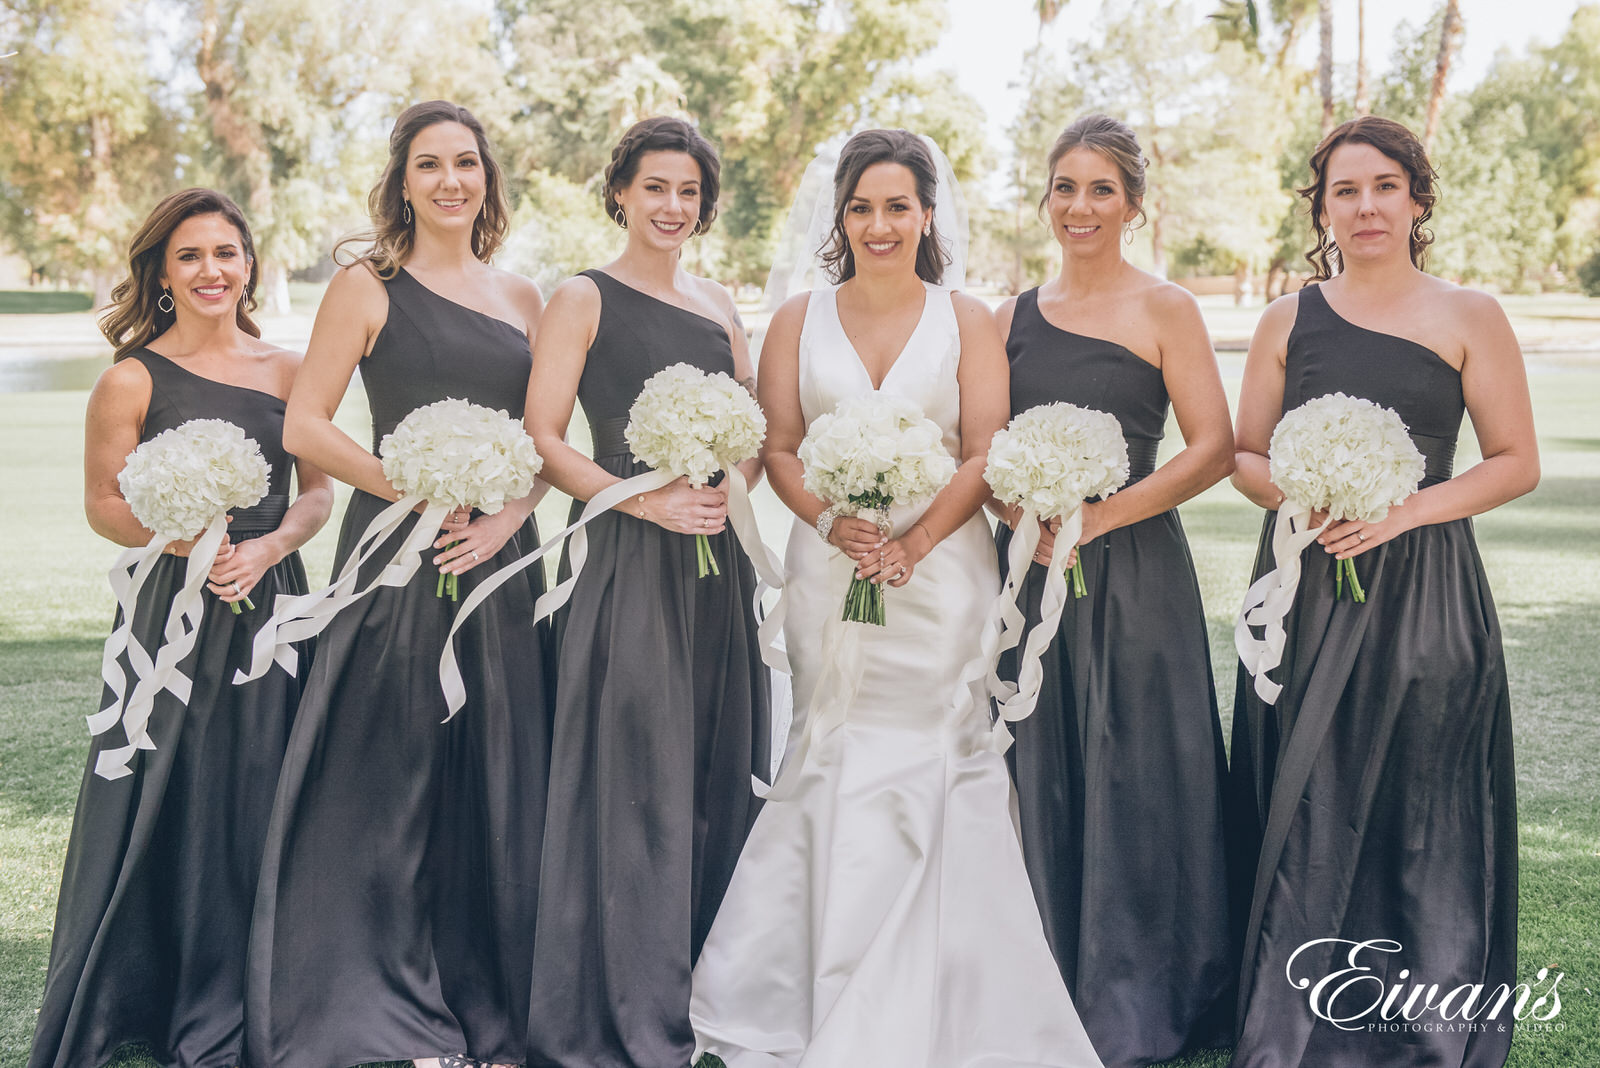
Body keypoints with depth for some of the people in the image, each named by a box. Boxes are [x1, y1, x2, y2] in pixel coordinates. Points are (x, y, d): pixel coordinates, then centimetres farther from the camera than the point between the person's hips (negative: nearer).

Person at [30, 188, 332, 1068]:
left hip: (271, 603, 3)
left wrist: (267, 546, -10)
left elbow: (318, 490, 9)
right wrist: (178, 538, -18)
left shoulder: (287, 371, 7)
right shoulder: (133, 379, -2)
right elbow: (103, 503, 0)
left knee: (256, 805, 5)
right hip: (173, 609, -3)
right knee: (162, 799, 0)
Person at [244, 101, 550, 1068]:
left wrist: (508, 516, -7)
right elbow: (306, 425, -4)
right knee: (393, 778, -1)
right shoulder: (368, 287, 1)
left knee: (499, 780, 5)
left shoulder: (522, 297, 13)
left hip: (501, 556, 4)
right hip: (398, 556, -4)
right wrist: (421, 494, -13)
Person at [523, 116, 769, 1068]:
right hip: (631, 563, -6)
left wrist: (729, 490, -4)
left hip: (718, 565, 6)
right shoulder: (586, 299, -1)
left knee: (718, 778, 9)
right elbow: (544, 442, -8)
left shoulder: (719, 303, 15)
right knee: (638, 784, -3)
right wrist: (644, 500, -17)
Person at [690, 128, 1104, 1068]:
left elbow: (986, 456, -1)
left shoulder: (968, 321, 7)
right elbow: (779, 450, 6)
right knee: (834, 773, 0)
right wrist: (835, 524, -12)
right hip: (829, 577, 1)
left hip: (940, 576, -1)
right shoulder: (799, 321, 11)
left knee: (933, 773, -3)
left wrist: (913, 543, -14)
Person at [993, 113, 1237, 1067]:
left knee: (1132, 776, 0)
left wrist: (1097, 517, -14)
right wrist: (1018, 510, -8)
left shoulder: (1165, 310, -2)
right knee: (1044, 780, 8)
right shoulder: (1014, 316, 11)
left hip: (1134, 569, -4)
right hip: (1033, 568, 4)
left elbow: (1214, 449, -9)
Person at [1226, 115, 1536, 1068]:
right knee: (1303, 813, 4)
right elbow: (1244, 454, 12)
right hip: (1306, 590, 2)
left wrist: (1404, 509, -13)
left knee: (1421, 807, 1)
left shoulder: (1470, 318, 2)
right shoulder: (1290, 320, 9)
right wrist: (1294, 496, -9)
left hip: (1424, 595, -2)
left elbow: (1517, 462, 0)